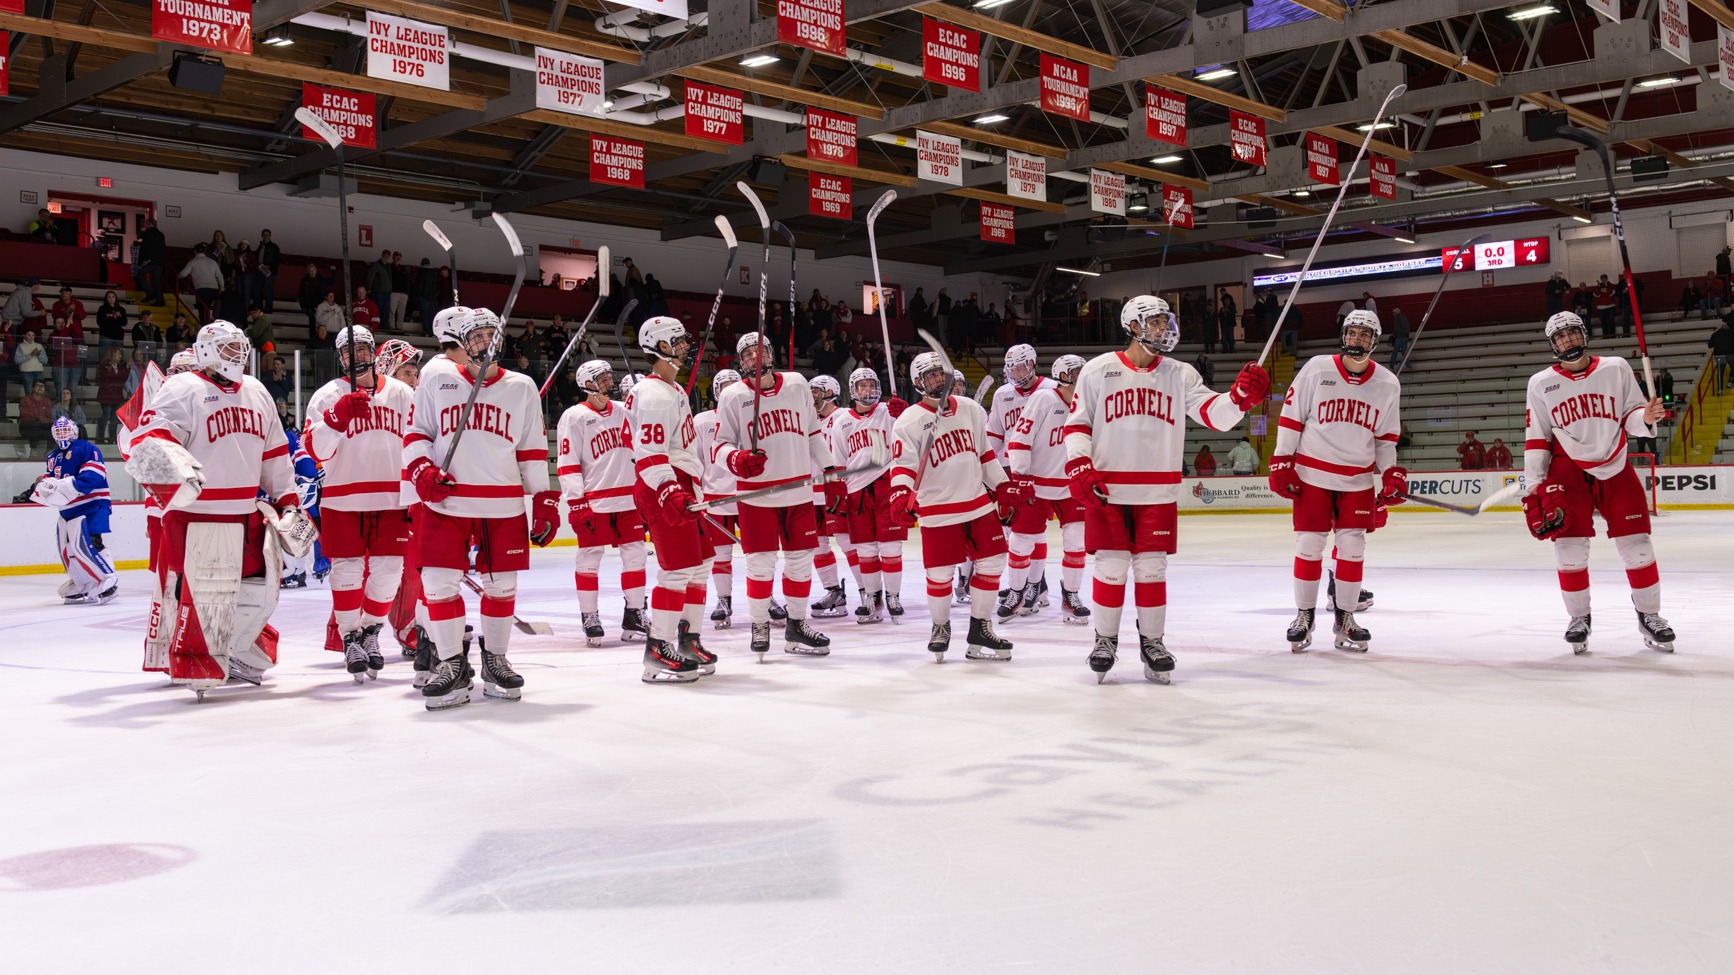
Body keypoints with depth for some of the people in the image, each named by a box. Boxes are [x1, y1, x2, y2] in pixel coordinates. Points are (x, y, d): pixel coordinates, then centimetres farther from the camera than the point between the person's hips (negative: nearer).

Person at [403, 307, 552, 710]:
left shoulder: (522, 388, 10)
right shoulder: (436, 383, 7)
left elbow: (534, 451, 9)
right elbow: (415, 433, 9)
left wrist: (544, 501, 5)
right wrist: (422, 470, -10)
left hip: (503, 505, 1)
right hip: (445, 501, -1)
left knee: (501, 584, 6)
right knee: (439, 582, -6)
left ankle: (494, 660, 23)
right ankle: (452, 665, 6)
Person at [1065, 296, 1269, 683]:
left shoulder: (1179, 375, 7)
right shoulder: (1098, 370, 2)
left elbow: (1215, 414, -4)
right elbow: (1077, 424, 4)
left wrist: (1241, 395, -23)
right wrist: (1079, 468, -9)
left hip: (1157, 493, 2)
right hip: (1106, 490, -2)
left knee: (1152, 568, 5)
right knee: (1111, 567, 2)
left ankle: (1152, 641, 19)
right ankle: (1105, 640, 18)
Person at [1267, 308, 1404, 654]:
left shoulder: (1387, 384, 1)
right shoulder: (1316, 369, -8)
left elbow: (1385, 437, 11)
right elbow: (1290, 417, -4)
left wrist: (1391, 474, 3)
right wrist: (1281, 463, -6)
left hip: (1359, 479, 2)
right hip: (1312, 473, -2)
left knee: (1352, 547, 3)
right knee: (1308, 546, 1)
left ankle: (1345, 619, 16)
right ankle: (1304, 616, 14)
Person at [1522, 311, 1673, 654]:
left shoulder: (1616, 368, 0)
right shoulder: (1541, 383, 1)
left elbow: (1630, 415, 3)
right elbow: (1535, 438, 2)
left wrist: (1645, 417, -20)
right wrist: (1534, 484, -3)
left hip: (1615, 469, 0)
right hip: (1568, 470, 0)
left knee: (1636, 545, -1)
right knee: (1570, 546, -6)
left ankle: (1649, 616, 15)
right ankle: (1579, 619, 10)